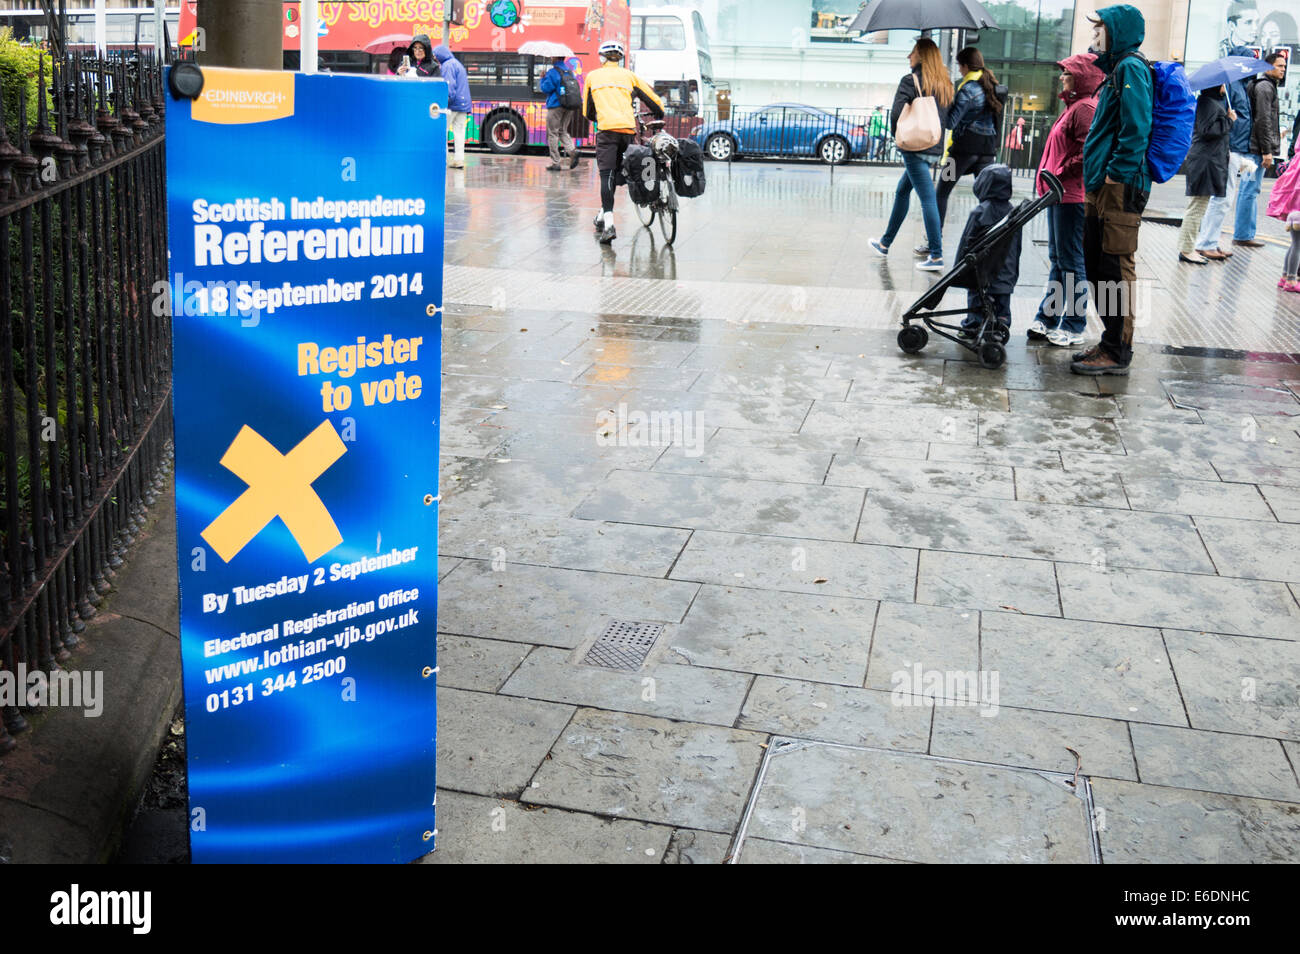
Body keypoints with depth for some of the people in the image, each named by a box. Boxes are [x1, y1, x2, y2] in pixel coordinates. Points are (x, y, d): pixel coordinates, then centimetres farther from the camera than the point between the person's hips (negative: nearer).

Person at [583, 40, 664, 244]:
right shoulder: (629, 76, 18)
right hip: (628, 129, 2)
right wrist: (658, 116, 39)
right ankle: (603, 217, 20)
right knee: (617, 172, 16)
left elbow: (588, 111, 25)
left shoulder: (592, 76, 17)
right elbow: (655, 102, 18)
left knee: (607, 174, -6)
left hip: (607, 128, -2)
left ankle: (608, 225, -20)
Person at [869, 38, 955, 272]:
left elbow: (897, 114, -17)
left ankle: (936, 256, -11)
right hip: (934, 148, 8)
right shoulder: (946, 85, 11)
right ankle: (886, 242, 33)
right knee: (902, 192, 21)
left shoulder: (910, 81, -10)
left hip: (914, 148, -8)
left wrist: (899, 136, 0)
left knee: (927, 198, -10)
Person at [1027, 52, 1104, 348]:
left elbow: (1088, 153, -22)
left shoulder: (1086, 108, -14)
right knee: (1057, 260, 14)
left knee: (1071, 261, -4)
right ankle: (1048, 318, 21)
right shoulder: (1074, 106, 18)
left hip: (1073, 196, -10)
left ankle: (1074, 327, 2)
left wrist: (1059, 175, -18)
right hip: (1060, 194, 11)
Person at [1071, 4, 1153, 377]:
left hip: (1119, 188, -10)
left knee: (1116, 269, -7)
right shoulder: (1116, 69, 22)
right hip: (1100, 187, 10)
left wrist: (1116, 173, -20)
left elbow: (1136, 127, -19)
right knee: (1097, 268, 14)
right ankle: (1110, 343, 23)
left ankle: (1117, 353, -3)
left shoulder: (1131, 67, -9)